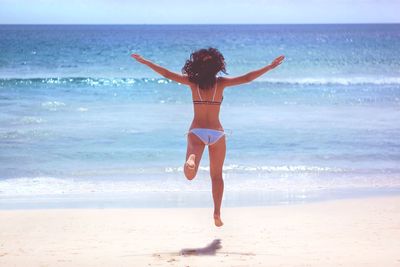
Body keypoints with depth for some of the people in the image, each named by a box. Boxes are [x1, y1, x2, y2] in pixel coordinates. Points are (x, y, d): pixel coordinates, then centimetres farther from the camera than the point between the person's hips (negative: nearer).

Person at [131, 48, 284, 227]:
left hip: (196, 132, -1)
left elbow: (167, 74, 1)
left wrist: (145, 62, 10)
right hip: (217, 133, 1)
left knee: (190, 175, -15)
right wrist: (270, 67, 4)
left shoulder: (193, 82, -1)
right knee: (217, 176, 16)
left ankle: (192, 159, -48)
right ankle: (217, 213, 11)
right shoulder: (221, 83, -3)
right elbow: (247, 78, -4)